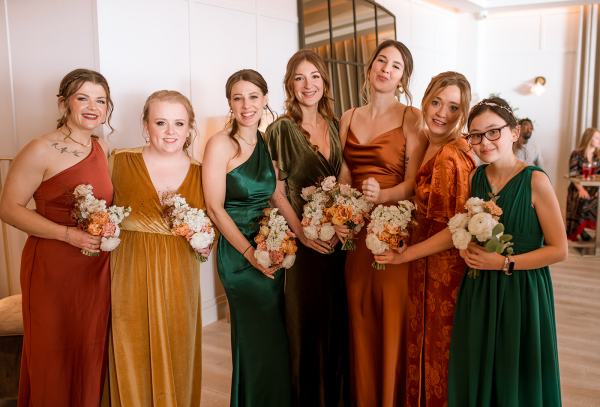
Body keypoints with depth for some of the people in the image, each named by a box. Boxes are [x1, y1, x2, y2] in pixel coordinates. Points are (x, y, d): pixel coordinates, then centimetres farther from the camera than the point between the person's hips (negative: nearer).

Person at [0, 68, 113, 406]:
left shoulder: (102, 148, 7)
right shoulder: (41, 151, -12)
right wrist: (68, 234, -20)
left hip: (97, 266, 5)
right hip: (52, 266, -5)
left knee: (92, 349, 15)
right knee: (54, 354, 9)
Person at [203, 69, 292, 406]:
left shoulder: (268, 142, 7)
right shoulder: (221, 143, -10)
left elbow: (277, 196, 8)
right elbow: (215, 208, -13)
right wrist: (250, 253, -18)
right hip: (239, 252, -6)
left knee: (274, 337, 17)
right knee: (260, 340, 5)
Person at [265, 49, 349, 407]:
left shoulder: (335, 126, 7)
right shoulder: (281, 130, -7)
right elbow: (276, 190, -8)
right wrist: (301, 231, -15)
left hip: (338, 238, 5)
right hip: (304, 240, -4)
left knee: (338, 318, 14)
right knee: (307, 320, 7)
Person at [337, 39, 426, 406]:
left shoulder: (412, 118, -4)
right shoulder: (348, 118, 11)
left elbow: (413, 183, -9)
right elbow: (344, 178, 8)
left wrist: (382, 195, -28)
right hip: (356, 229, 4)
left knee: (393, 319, 2)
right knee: (360, 318, 11)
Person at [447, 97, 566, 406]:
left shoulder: (535, 180, -14)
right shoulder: (476, 177, 1)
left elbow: (558, 250, -11)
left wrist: (504, 263, -16)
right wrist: (467, 248, -4)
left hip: (522, 291, -4)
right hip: (478, 291, 5)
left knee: (516, 377, 11)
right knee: (476, 374, 16)